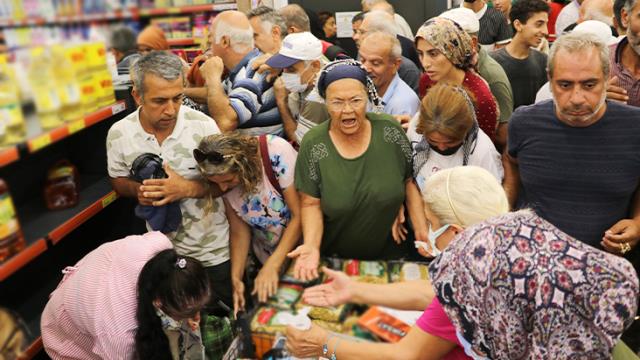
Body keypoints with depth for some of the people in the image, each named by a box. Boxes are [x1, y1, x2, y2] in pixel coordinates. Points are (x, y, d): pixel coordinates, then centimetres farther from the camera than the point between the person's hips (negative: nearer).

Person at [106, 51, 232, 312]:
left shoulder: (203, 125, -20)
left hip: (215, 249, -2)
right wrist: (139, 190, -18)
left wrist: (188, 188, -30)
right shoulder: (119, 134, -11)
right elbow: (118, 181, 6)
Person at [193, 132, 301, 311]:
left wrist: (273, 265, -26)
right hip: (266, 256, 3)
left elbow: (300, 215, -24)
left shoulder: (276, 152, -29)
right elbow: (240, 232, -8)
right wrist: (236, 277, -20)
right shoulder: (221, 178, -16)